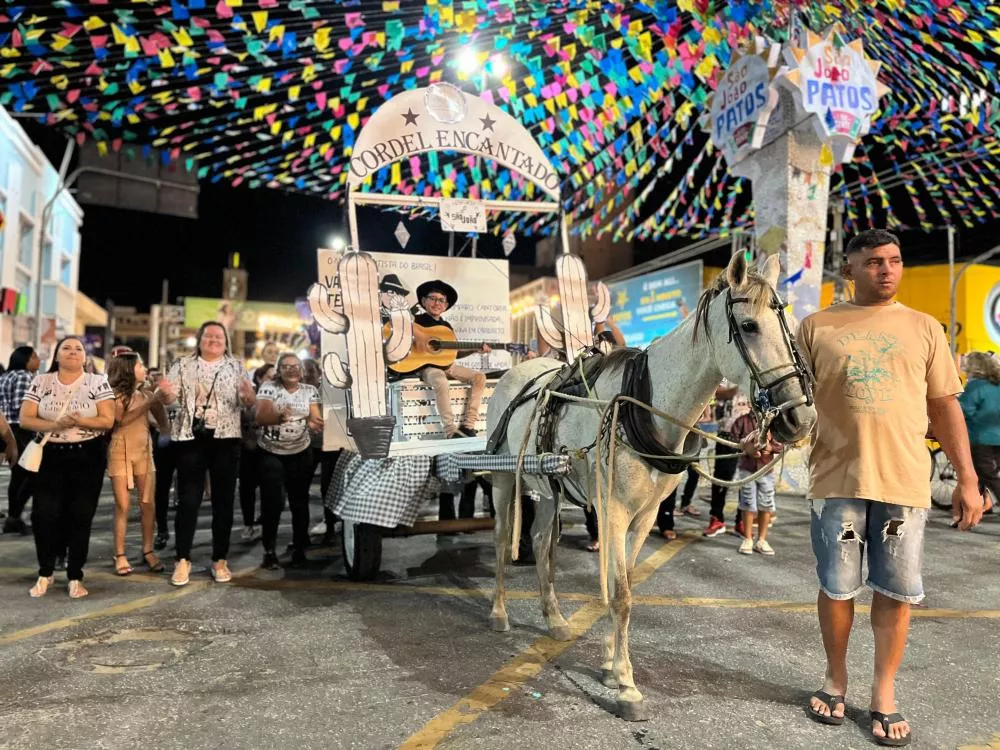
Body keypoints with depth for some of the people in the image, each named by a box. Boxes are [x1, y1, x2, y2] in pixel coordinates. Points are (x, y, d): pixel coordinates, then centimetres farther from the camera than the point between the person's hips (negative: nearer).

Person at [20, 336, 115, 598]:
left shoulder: (98, 382, -1)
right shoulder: (41, 382, 4)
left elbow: (108, 420, -7)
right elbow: (25, 419, -1)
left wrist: (78, 421, -22)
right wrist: (55, 424, -18)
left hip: (87, 457, -1)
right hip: (49, 456, 2)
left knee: (80, 517, 2)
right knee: (44, 515, -2)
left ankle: (75, 576, 14)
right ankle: (45, 573, 19)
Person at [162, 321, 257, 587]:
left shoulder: (235, 366, 8)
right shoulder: (183, 365, 8)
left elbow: (249, 401, 2)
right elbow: (169, 397, 2)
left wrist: (248, 394, -22)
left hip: (225, 438, 1)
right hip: (191, 438, 0)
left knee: (223, 500, 5)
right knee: (188, 499, 1)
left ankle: (220, 560, 14)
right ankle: (183, 560, 10)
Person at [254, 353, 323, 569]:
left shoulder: (310, 390, 2)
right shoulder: (268, 388, -6)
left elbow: (315, 418, -6)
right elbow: (260, 418, -16)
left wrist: (313, 423, -30)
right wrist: (278, 416, -35)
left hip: (301, 454, 2)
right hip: (271, 454, -2)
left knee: (300, 502, 8)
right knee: (272, 502, -5)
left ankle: (299, 548, 19)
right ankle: (269, 550, 5)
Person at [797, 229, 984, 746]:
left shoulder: (924, 328, 10)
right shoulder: (817, 327, 4)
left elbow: (945, 407, 11)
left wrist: (967, 478, 7)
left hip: (905, 482, 1)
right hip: (838, 479, -1)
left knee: (896, 592, 8)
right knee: (836, 588, 9)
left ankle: (884, 693, 27)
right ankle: (836, 679, 31)